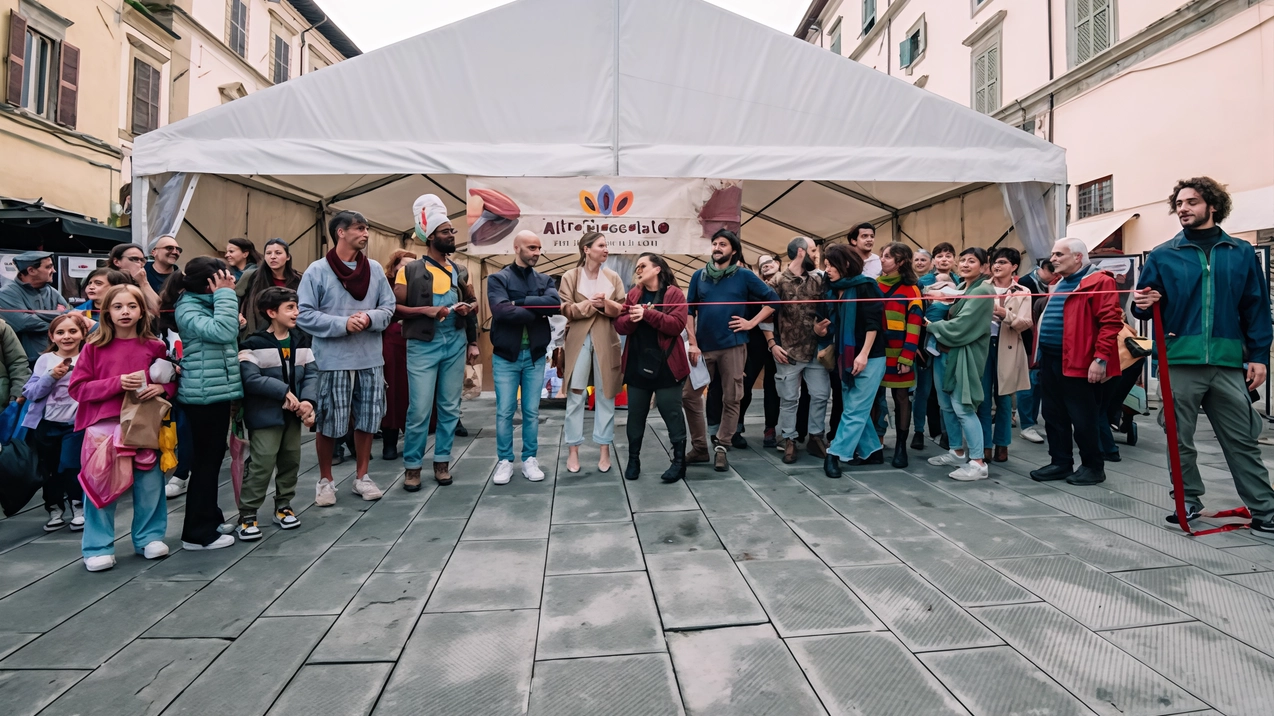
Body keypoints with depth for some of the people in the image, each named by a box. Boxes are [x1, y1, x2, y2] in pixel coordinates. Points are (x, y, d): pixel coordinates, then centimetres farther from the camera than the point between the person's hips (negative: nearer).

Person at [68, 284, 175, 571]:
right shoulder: (94, 347, 1)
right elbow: (77, 388, -1)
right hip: (104, 426, -1)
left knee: (150, 485, 9)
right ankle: (98, 547, 16)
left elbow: (172, 380, 13)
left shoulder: (155, 347, 4)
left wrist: (162, 388, -9)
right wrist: (116, 383, -15)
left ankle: (150, 537, 24)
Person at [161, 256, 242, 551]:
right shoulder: (187, 310, -16)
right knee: (206, 460, -3)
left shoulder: (207, 304, 12)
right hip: (204, 394, -10)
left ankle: (208, 516, 33)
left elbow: (229, 335, 17)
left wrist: (229, 305, 6)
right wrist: (225, 296, -22)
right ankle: (198, 533, 7)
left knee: (211, 456, 19)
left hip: (215, 391, 10)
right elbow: (222, 332, -31)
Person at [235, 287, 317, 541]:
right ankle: (247, 515, 5)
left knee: (291, 461, 13)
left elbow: (311, 374, 2)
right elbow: (250, 379, -20)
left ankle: (283, 506, 29)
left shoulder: (301, 341, 7)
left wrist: (309, 401, -14)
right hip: (265, 415, -6)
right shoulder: (254, 344, -11)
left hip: (293, 414, 6)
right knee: (262, 465, -7)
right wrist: (284, 391, -22)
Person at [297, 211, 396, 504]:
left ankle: (361, 476, 27)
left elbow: (388, 308, 7)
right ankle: (325, 480, 24)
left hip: (370, 359, 4)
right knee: (328, 423, 6)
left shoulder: (375, 269, 5)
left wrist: (369, 318, -14)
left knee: (366, 420, 11)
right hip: (333, 360, -3)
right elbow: (304, 314, -9)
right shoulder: (317, 271, -6)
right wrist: (342, 323, -18)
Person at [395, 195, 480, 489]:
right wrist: (426, 310, -19)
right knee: (419, 409, -3)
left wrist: (469, 308, -2)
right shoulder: (410, 270, -3)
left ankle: (442, 461, 21)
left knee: (450, 407, 9)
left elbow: (474, 302, 21)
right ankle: (413, 465, 12)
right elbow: (395, 307, -6)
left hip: (455, 343, 4)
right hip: (422, 346, -4)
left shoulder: (461, 271, 10)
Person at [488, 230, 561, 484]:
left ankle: (530, 460, 20)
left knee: (532, 412, 9)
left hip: (535, 355, 3)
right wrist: (539, 313, -13)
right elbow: (501, 311, -20)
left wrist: (521, 302, -17)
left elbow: (556, 303, -12)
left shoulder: (544, 280, 9)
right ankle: (505, 461, 17)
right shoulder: (498, 278, -2)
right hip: (505, 355, -3)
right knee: (504, 412, 4)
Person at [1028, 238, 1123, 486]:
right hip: (1050, 360, 9)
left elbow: (1110, 322, -16)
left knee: (1083, 419, 2)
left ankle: (1093, 466, 17)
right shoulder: (1059, 284, 19)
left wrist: (1100, 359, -21)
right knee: (1054, 416, 13)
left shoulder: (1098, 282, -10)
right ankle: (1060, 463, 23)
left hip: (1078, 362, -9)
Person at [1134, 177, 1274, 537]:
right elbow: (1145, 306, 6)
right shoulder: (1163, 255, 4)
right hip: (1179, 362, 0)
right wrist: (1143, 305, -18)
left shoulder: (1241, 253, 8)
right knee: (1180, 439, 8)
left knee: (1242, 440, 7)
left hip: (1228, 363, 1)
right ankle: (1189, 501, 23)